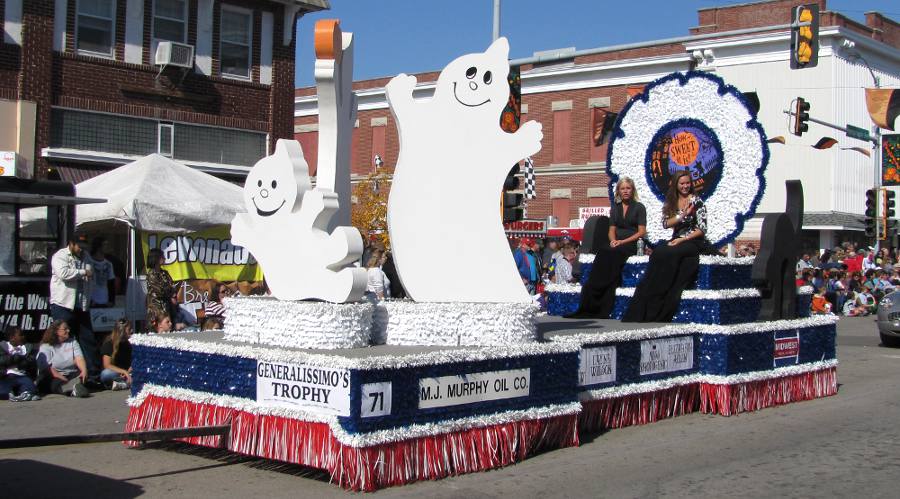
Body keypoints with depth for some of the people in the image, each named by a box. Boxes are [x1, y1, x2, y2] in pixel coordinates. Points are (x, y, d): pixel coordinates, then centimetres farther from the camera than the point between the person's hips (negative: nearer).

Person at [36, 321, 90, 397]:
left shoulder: (72, 342, 12)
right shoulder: (46, 346, 0)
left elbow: (79, 359, -2)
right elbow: (47, 367, -12)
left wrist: (84, 371, -24)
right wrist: (63, 379, -24)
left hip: (71, 375, 4)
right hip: (53, 378, -4)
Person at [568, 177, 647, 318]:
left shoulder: (639, 207, 7)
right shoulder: (615, 208, 20)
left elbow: (641, 232, -1)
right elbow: (612, 230, 15)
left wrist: (623, 241, -12)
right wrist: (613, 240, -8)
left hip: (631, 244, -3)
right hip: (616, 243, 4)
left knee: (610, 254, -34)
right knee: (602, 252, -32)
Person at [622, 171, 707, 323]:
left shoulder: (696, 201, 1)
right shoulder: (670, 202, 15)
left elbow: (701, 229, -5)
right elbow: (665, 223, 3)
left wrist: (682, 239, -14)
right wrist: (683, 215, -10)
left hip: (693, 241, -4)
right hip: (677, 240, 4)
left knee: (666, 254, -32)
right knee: (657, 253, -28)